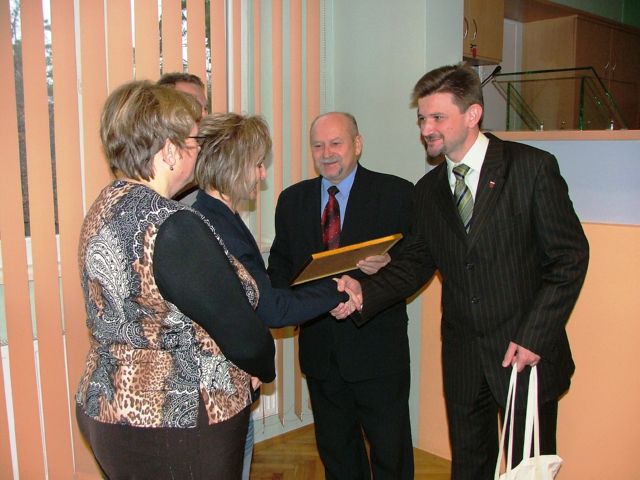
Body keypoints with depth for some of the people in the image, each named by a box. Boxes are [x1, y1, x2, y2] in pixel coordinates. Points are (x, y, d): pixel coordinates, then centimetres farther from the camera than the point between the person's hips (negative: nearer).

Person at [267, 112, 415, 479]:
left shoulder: (397, 194, -5)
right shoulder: (292, 199, 7)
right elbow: (280, 262, 12)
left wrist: (388, 265, -26)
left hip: (377, 349, -4)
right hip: (319, 349, 4)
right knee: (334, 448, 21)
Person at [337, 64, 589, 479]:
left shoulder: (532, 168, -10)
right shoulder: (429, 189, 6)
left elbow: (570, 256, -11)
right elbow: (415, 263, 5)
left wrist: (534, 336, -16)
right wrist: (364, 292, -13)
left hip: (527, 353, -4)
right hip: (462, 359, 5)